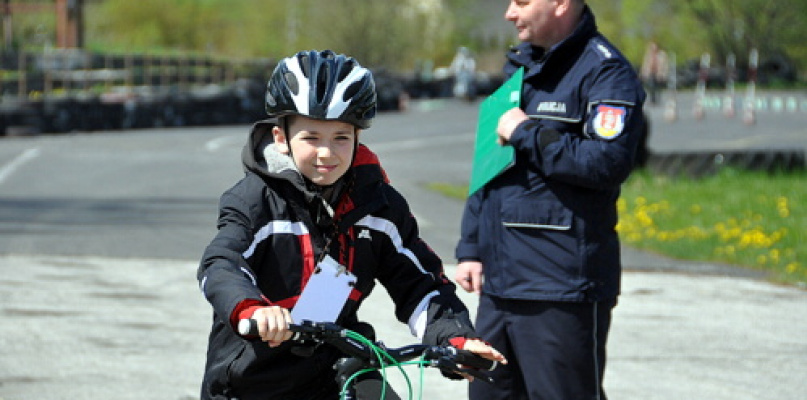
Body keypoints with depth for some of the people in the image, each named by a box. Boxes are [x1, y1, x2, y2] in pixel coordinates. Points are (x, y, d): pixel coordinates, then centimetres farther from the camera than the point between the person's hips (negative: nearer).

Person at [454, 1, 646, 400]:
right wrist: (470, 248, 19)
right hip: (498, 284, 9)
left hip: (562, 292, -9)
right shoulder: (519, 67, 18)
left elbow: (608, 162, -24)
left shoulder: (605, 71, -9)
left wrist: (527, 134, -15)